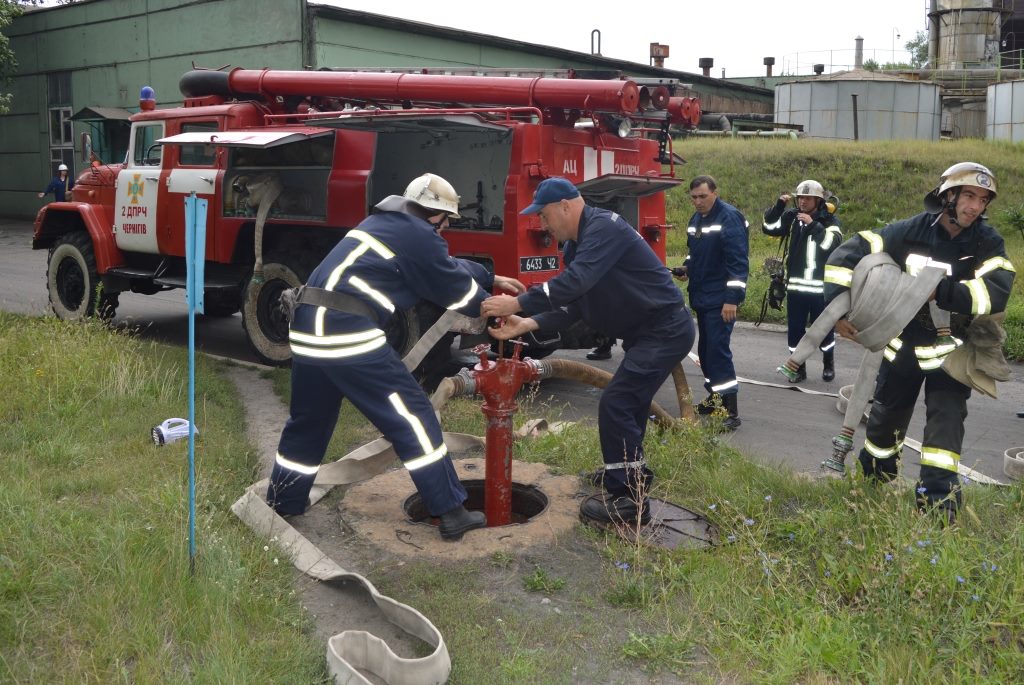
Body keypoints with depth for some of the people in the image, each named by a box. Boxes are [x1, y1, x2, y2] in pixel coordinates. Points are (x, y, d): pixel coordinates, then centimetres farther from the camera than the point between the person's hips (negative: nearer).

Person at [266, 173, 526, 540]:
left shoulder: (385, 222, 24)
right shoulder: (419, 236, -3)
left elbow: (448, 266, 34)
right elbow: (456, 287, 6)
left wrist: (492, 279, 39)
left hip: (309, 325, 9)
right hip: (348, 331, -9)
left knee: (308, 419, 23)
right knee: (411, 414, -1)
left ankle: (282, 504, 35)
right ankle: (450, 511, 2)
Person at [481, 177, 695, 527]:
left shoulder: (604, 227, -20)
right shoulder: (578, 245, 11)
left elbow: (575, 282, -33)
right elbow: (571, 305, 6)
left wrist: (518, 303, -29)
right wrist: (527, 324, -7)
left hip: (666, 330, -11)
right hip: (647, 331, 11)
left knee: (615, 404, -13)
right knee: (628, 400, 23)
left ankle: (629, 499, -6)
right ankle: (631, 470, 43)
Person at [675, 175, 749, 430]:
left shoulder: (729, 217, -15)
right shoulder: (696, 219, 12)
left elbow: (738, 261, -20)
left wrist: (732, 299, -24)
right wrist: (686, 268, 6)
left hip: (721, 299, -9)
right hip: (701, 296, 9)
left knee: (718, 350, -12)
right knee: (705, 349, 15)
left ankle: (731, 411, -10)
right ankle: (715, 396, 29)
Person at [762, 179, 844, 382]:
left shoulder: (829, 220, -4)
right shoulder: (792, 217, 4)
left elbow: (832, 244, -18)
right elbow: (768, 228, -1)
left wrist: (813, 225, -24)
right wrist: (778, 206, -11)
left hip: (821, 287, -2)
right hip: (795, 285, 3)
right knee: (795, 329, 7)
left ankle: (828, 365, 28)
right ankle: (799, 368, 20)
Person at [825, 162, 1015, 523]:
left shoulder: (987, 243, -14)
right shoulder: (911, 231, -16)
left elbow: (996, 293, -30)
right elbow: (847, 254, -17)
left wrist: (938, 291, -36)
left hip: (951, 350, -1)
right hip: (904, 344, 1)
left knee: (946, 420, -13)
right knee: (886, 416, 14)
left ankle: (938, 502, -5)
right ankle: (871, 482, 39)